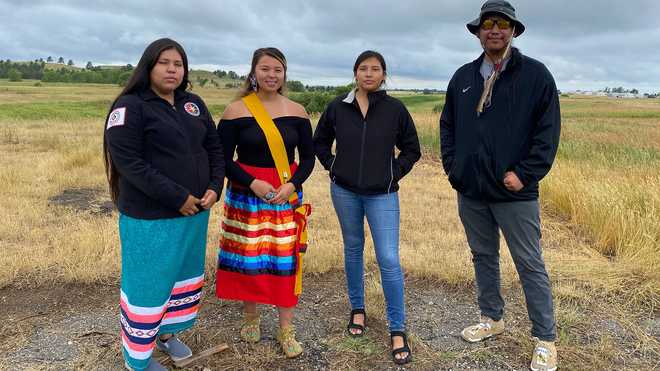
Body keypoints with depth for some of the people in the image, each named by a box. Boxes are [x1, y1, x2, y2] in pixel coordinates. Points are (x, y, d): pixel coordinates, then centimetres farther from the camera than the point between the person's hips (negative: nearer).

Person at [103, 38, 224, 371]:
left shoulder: (194, 104, 9)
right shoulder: (131, 106, -10)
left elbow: (214, 147, 11)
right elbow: (128, 161, -18)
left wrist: (214, 187, -5)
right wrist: (176, 197, -20)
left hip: (195, 213, 7)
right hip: (150, 217, -6)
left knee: (184, 277, 19)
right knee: (148, 284, 6)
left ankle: (167, 333, 41)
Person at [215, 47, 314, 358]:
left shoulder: (297, 111, 2)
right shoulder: (236, 110, -5)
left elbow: (307, 156, 5)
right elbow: (223, 159, -5)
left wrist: (292, 185, -11)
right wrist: (253, 184, -17)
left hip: (287, 194, 2)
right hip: (246, 194, -1)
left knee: (285, 259, 4)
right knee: (248, 257, 6)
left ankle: (286, 330, 18)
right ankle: (250, 317, 31)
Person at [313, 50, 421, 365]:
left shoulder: (395, 109, -5)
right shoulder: (338, 107, -1)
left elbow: (412, 149, 5)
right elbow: (320, 142, 13)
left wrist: (395, 173, -4)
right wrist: (332, 166, 2)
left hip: (382, 195, -2)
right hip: (344, 191, 2)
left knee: (389, 260, -6)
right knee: (353, 250, 16)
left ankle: (397, 330, 8)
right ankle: (357, 309, 35)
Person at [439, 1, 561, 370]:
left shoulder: (536, 74, -4)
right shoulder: (463, 77, 10)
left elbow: (548, 131, -7)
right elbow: (448, 125, 15)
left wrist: (525, 174, -14)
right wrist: (452, 165, 4)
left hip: (515, 192, -4)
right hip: (470, 191, 5)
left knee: (531, 265, 4)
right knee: (484, 256, 17)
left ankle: (546, 340, 17)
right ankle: (492, 318, 35)